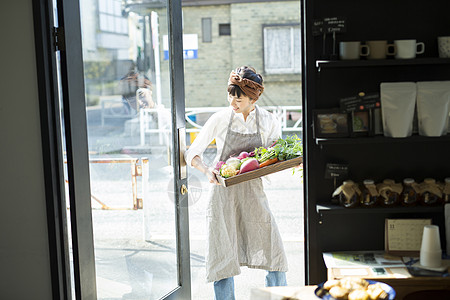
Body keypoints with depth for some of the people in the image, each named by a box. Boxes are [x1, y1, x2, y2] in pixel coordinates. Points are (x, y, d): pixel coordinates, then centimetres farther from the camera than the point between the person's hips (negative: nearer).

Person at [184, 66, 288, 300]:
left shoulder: (269, 122, 2)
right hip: (223, 192, -1)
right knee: (223, 256, 0)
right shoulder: (221, 119, -2)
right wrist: (207, 170, -18)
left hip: (253, 192, 1)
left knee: (274, 255, 0)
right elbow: (192, 154, 1)